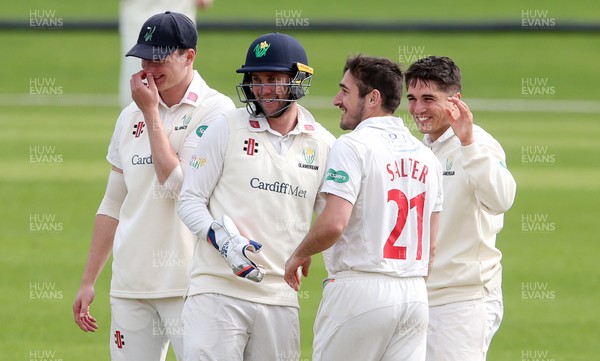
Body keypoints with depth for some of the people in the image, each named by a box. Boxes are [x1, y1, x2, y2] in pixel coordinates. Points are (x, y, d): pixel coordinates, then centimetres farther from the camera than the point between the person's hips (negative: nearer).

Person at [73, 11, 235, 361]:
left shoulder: (215, 110, -4)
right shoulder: (131, 116, 15)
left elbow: (177, 185, -15)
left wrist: (151, 113, -7)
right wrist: (88, 281, 18)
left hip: (188, 283, -6)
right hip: (130, 285, 6)